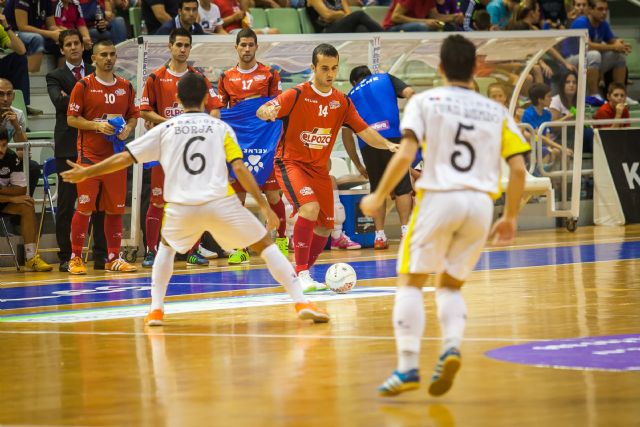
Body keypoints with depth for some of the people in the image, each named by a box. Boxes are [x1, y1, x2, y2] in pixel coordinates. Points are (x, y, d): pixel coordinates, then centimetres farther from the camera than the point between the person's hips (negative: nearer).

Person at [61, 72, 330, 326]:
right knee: (265, 244, 12)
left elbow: (124, 158, 15)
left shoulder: (165, 129, 14)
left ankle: (156, 309, 20)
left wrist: (86, 173, 26)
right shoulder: (221, 128, 12)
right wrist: (264, 206, 2)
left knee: (167, 246, 32)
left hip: (181, 208, 1)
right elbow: (240, 168, 0)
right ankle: (301, 302, -2)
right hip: (220, 203, -1)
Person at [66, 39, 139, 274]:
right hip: (89, 155, -4)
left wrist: (127, 129, -4)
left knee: (115, 208, 5)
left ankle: (113, 258, 13)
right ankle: (75, 257, 2)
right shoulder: (83, 86, -2)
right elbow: (71, 119, -4)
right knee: (85, 208, -5)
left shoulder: (125, 87, 10)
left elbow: (133, 116, 17)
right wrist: (97, 125, -17)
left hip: (117, 155, 4)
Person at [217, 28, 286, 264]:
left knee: (273, 194, -2)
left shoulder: (270, 74, 4)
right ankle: (240, 248, 5)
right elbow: (219, 112, 12)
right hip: (237, 144, 2)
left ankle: (282, 240, 14)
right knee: (237, 196, 0)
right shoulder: (226, 78, 10)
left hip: (265, 144, -2)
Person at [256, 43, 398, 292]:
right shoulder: (297, 95, -12)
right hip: (291, 162, -6)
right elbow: (262, 111, -21)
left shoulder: (342, 103, 3)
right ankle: (301, 272, -22)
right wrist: (267, 111, -46)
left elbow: (364, 131, 3)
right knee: (310, 208, -30)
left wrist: (388, 145, -16)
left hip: (319, 169, 6)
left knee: (325, 228, 5)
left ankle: (300, 275, 27)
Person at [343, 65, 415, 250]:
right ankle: (406, 232, -4)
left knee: (377, 190, 12)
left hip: (367, 143, 2)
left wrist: (357, 164, 26)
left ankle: (379, 236, 6)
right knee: (403, 186, 4)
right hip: (392, 136, -2)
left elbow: (346, 134, 20)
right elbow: (409, 93, 2)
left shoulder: (352, 95, 25)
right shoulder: (385, 78, 22)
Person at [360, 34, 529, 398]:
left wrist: (378, 197, 1)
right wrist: (511, 217, 16)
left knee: (411, 281, 9)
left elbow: (405, 155, -9)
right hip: (480, 203, 3)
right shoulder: (496, 112, 13)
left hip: (439, 198, -3)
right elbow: (519, 168, 6)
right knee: (451, 285, 18)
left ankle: (408, 367, -3)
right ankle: (452, 348, -9)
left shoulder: (425, 101, 3)